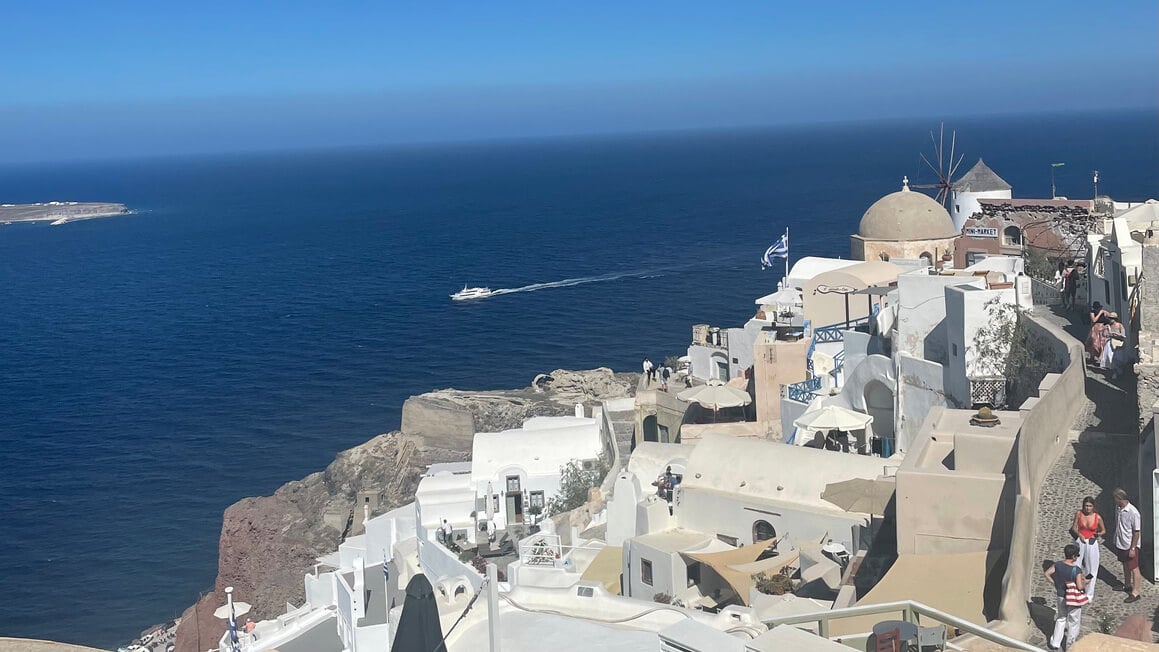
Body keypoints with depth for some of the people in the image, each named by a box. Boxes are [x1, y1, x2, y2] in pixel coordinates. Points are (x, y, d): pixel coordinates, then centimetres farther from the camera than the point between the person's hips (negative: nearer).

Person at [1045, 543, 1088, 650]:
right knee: (1073, 622, 14)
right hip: (1073, 599, -5)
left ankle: (1055, 643, 27)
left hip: (1061, 597, 5)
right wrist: (1085, 582, -3)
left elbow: (1047, 574, -4)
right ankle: (1070, 646, 24)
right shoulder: (1076, 570, -24)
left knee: (1061, 619, 23)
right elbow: (1080, 586, -23)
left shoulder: (1057, 565, -10)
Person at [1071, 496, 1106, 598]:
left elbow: (1104, 531, 5)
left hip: (1092, 543, -1)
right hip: (1080, 542, 1)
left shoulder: (1098, 517, -8)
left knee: (1091, 569, 7)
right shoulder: (1079, 514, -6)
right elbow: (1074, 527, 3)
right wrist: (1079, 535, -15)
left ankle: (1089, 594, 20)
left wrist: (1099, 534, -16)